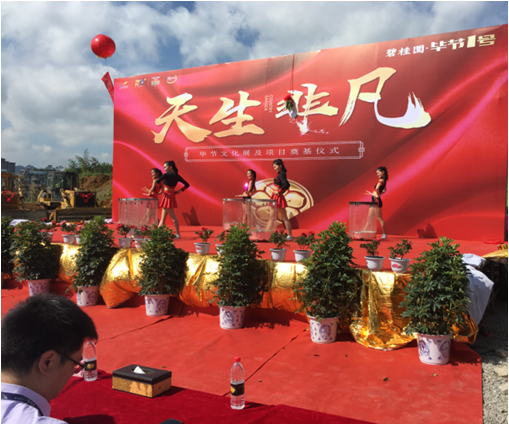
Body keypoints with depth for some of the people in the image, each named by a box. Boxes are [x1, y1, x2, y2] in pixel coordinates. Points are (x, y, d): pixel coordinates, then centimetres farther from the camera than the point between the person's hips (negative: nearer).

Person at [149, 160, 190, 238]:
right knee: (163, 217, 12)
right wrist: (179, 191, 9)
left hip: (168, 196, -8)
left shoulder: (167, 175, -14)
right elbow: (187, 185, 11)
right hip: (172, 195, 8)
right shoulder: (177, 176, 7)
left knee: (173, 217, -4)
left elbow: (156, 181, -25)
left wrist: (152, 190, -14)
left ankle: (178, 234, -1)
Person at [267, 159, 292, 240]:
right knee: (272, 217, 15)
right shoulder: (281, 175, 12)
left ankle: (289, 236, 0)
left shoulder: (281, 175, -16)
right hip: (276, 198, 10)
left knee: (284, 218, -5)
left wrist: (279, 191, -19)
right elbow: (287, 185, 20)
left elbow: (285, 185, -30)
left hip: (278, 198, -10)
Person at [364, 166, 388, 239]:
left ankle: (384, 234, 3)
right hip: (374, 201, 10)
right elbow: (384, 190, 27)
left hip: (377, 201, -10)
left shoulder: (381, 180, -15)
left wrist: (378, 195, -17)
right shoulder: (383, 180, 14)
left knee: (379, 218, -4)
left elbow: (377, 188, -33)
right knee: (369, 217, 11)